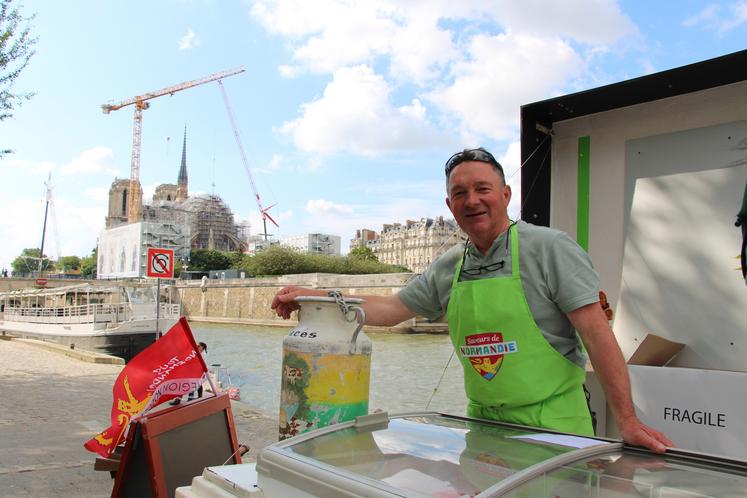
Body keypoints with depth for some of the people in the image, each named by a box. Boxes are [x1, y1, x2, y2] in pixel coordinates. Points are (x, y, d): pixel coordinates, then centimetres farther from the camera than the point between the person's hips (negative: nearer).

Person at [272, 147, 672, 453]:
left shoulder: (549, 248, -11)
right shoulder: (448, 268, 5)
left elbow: (596, 333, -14)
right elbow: (389, 309, 8)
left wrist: (626, 421, -18)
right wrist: (312, 297, 0)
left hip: (551, 424, -4)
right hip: (482, 424, 5)